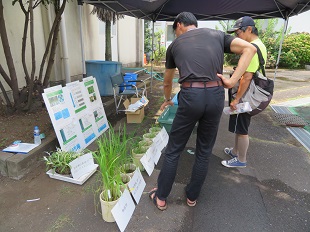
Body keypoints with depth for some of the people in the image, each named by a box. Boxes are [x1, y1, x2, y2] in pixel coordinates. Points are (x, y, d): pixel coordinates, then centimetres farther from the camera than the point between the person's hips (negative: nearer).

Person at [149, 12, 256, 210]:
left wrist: (168, 100, 46)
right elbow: (250, 49, 6)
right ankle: (192, 196, 34)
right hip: (216, 95, 2)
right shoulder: (216, 35, 18)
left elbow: (167, 82, 28)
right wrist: (233, 80, 0)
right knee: (204, 152, 17)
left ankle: (161, 197, 27)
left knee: (173, 151, 12)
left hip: (190, 96, -2)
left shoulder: (175, 45, 17)